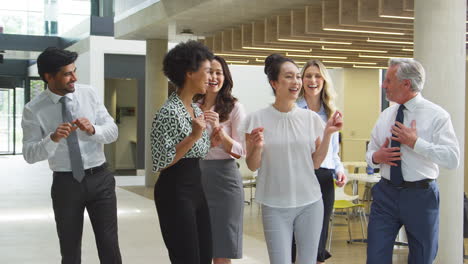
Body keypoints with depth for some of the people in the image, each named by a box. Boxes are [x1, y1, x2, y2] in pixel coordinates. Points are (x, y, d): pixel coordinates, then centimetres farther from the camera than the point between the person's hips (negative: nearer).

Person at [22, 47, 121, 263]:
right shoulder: (33, 110, -8)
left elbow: (113, 131, 0)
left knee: (109, 245, 2)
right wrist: (53, 138, -29)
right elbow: (29, 154, -11)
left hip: (100, 179, 1)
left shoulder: (89, 94, -1)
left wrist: (93, 130, -21)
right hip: (65, 183, -1)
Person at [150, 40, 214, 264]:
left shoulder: (196, 109, 10)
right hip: (174, 192, -9)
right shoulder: (168, 112, -17)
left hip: (196, 188, 9)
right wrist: (193, 136, -24)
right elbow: (161, 162, -19)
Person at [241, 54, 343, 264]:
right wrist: (257, 147, -20)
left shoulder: (311, 118, 1)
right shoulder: (257, 119, -5)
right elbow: (252, 166, 0)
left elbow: (316, 163, 6)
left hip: (310, 202, 2)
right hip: (275, 205, -2)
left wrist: (328, 134, -5)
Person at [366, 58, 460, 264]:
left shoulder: (437, 115, -9)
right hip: (385, 193, 4)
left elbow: (453, 159, -17)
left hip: (420, 195, -4)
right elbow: (371, 152, 16)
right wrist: (375, 157, -8)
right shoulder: (385, 115, 8)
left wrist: (416, 143, -22)